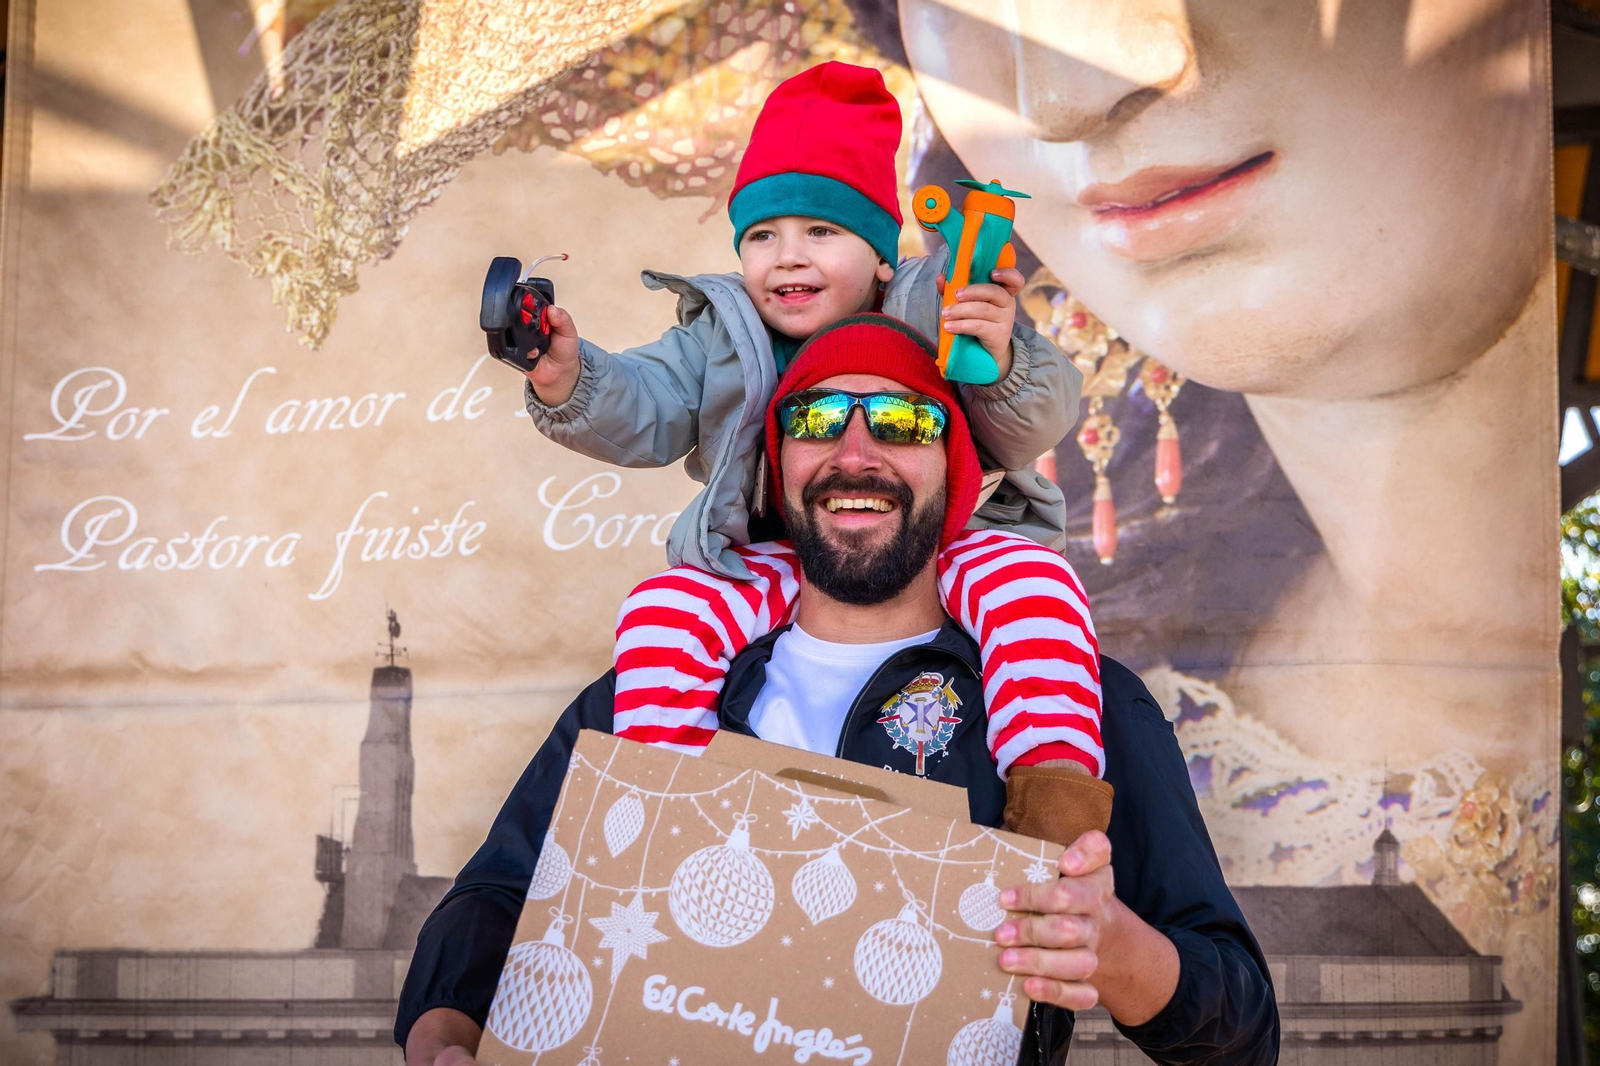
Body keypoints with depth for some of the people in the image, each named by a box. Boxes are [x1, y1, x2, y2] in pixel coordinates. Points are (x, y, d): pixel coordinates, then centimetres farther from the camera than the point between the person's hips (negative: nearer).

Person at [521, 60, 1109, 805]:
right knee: (661, 610, -23)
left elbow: (1029, 433, -4)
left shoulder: (933, 318, 3)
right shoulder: (720, 337, 12)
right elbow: (641, 414, 0)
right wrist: (568, 381, -22)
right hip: (772, 570, 2)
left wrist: (1002, 365, -28)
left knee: (1028, 578, -29)